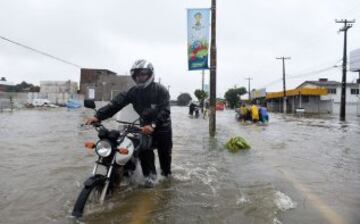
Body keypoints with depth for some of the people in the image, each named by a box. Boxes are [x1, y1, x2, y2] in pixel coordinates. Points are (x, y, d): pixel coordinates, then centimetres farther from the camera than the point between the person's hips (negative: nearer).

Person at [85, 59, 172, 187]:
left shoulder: (161, 90, -15)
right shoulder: (134, 91, -3)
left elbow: (164, 110, -27)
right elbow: (116, 103, -16)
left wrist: (153, 125, -42)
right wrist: (98, 116, -28)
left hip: (162, 126, -3)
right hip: (145, 126, 3)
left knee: (165, 152, 10)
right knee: (143, 150, -12)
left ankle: (166, 171, 39)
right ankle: (150, 174, 12)